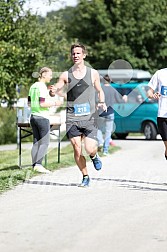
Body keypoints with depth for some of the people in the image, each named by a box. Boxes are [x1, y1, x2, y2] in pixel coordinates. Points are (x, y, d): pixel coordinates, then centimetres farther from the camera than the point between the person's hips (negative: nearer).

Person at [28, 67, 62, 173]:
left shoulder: (33, 86, 12)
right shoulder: (42, 87, -13)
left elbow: (29, 103, 15)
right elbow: (42, 104, -19)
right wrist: (54, 103, -9)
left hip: (33, 116, 8)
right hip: (42, 117, -8)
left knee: (36, 142, 9)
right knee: (45, 142, -5)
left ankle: (35, 164, 6)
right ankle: (38, 164, -13)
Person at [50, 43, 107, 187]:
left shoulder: (93, 73, 6)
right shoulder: (66, 75, 5)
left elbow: (99, 91, 18)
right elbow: (56, 90, 4)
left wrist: (102, 102, -2)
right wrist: (53, 91, -21)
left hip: (89, 117, -1)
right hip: (72, 118, 1)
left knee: (89, 149, -11)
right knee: (77, 148, -2)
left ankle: (94, 156, 25)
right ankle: (85, 176, 14)